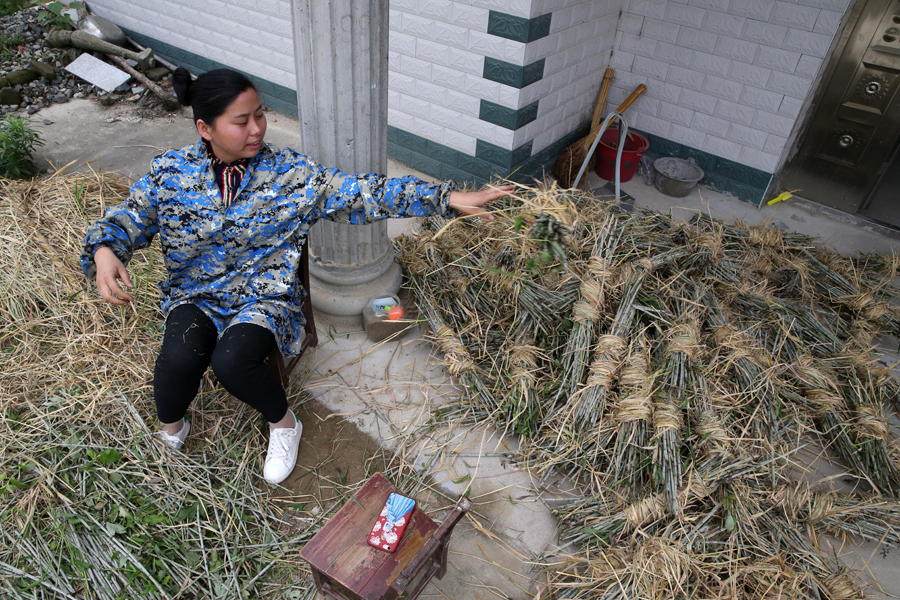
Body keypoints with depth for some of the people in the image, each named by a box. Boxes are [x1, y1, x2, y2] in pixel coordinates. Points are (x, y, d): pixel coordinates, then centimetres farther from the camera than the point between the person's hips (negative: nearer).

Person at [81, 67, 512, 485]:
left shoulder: (290, 174, -8)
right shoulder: (169, 174, -3)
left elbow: (363, 194, -11)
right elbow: (125, 221, 1)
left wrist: (449, 198, -18)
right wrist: (105, 253, -25)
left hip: (264, 299, -2)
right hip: (195, 297, 2)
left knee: (232, 360, -32)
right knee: (179, 358, -29)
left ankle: (283, 423, 2)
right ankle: (170, 428, 8)